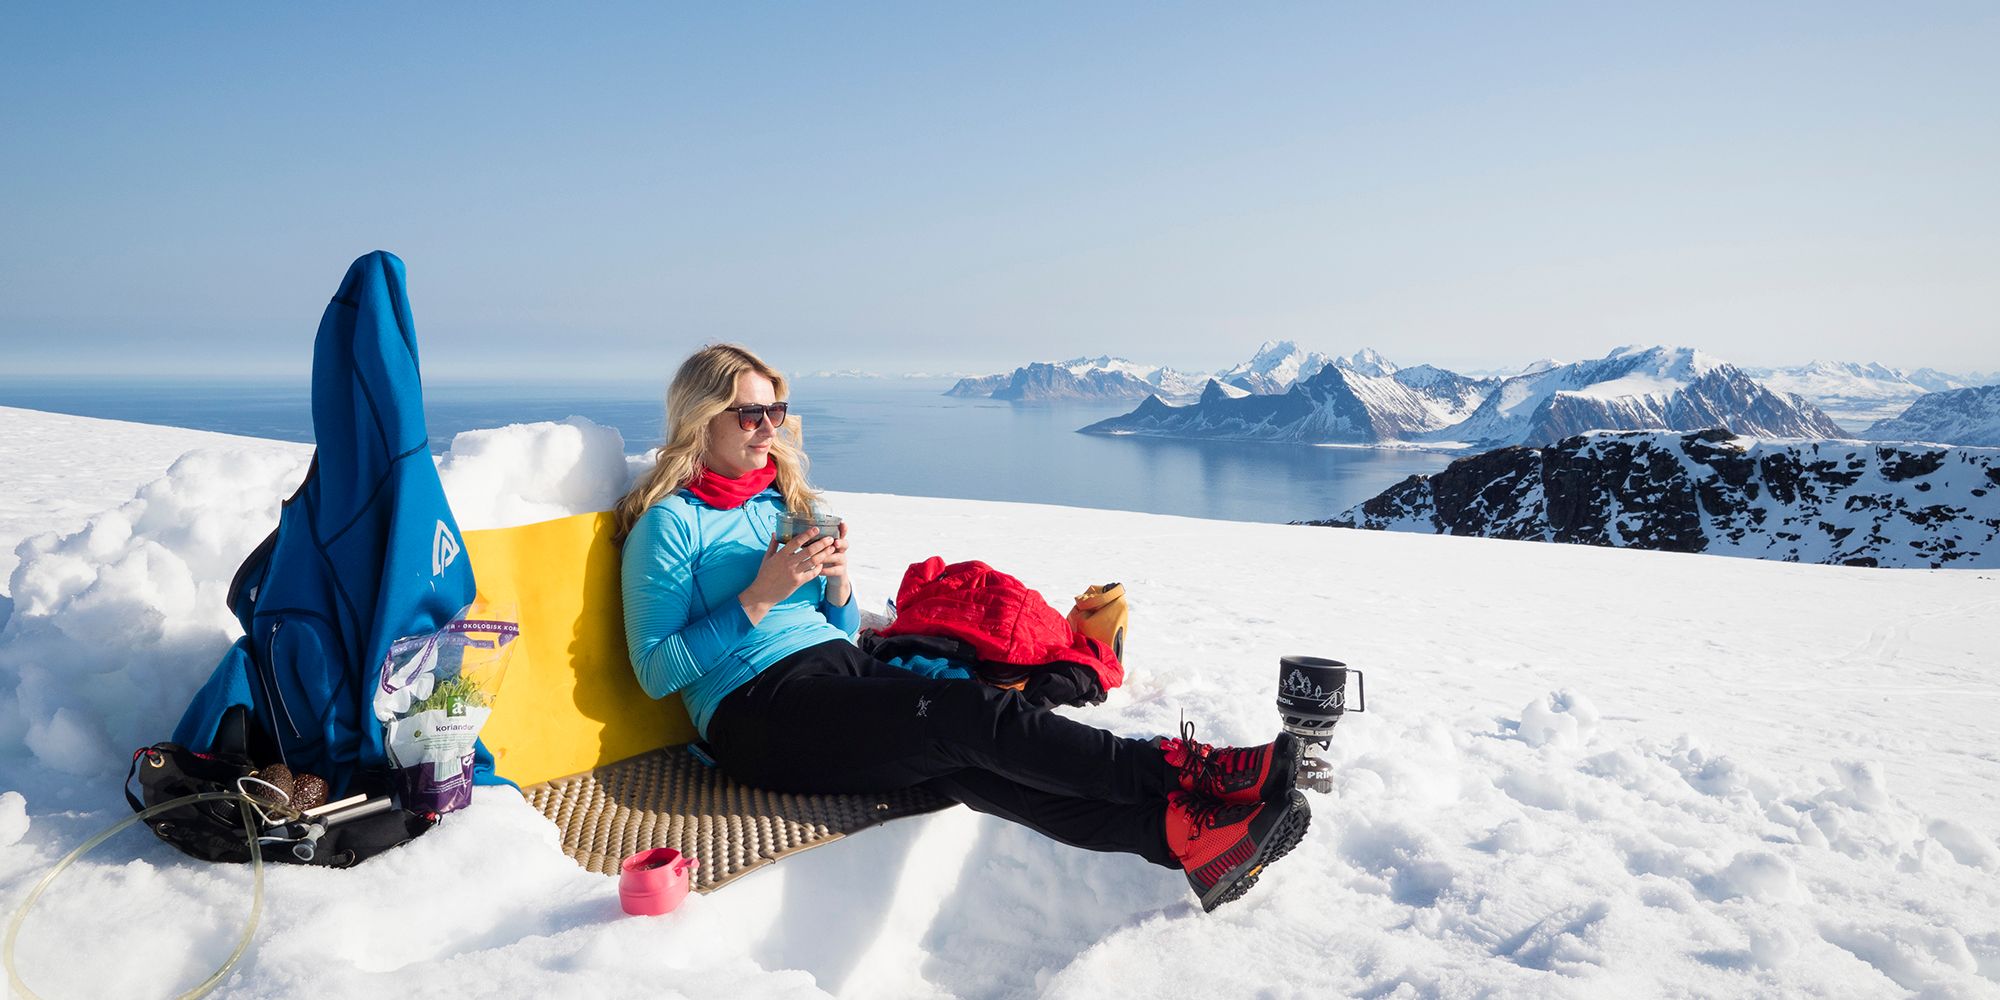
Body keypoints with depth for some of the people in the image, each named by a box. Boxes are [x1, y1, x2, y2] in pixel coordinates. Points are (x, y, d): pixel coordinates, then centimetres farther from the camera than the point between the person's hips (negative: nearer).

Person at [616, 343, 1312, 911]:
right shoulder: (671, 520, 0)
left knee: (971, 770, -23)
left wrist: (838, 585, 1)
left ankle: (1187, 836, -39)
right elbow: (656, 671, -8)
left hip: (843, 666, 6)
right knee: (975, 716, -26)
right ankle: (1184, 770, -27)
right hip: (759, 713, -6)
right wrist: (760, 597, -15)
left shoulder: (783, 500, 21)